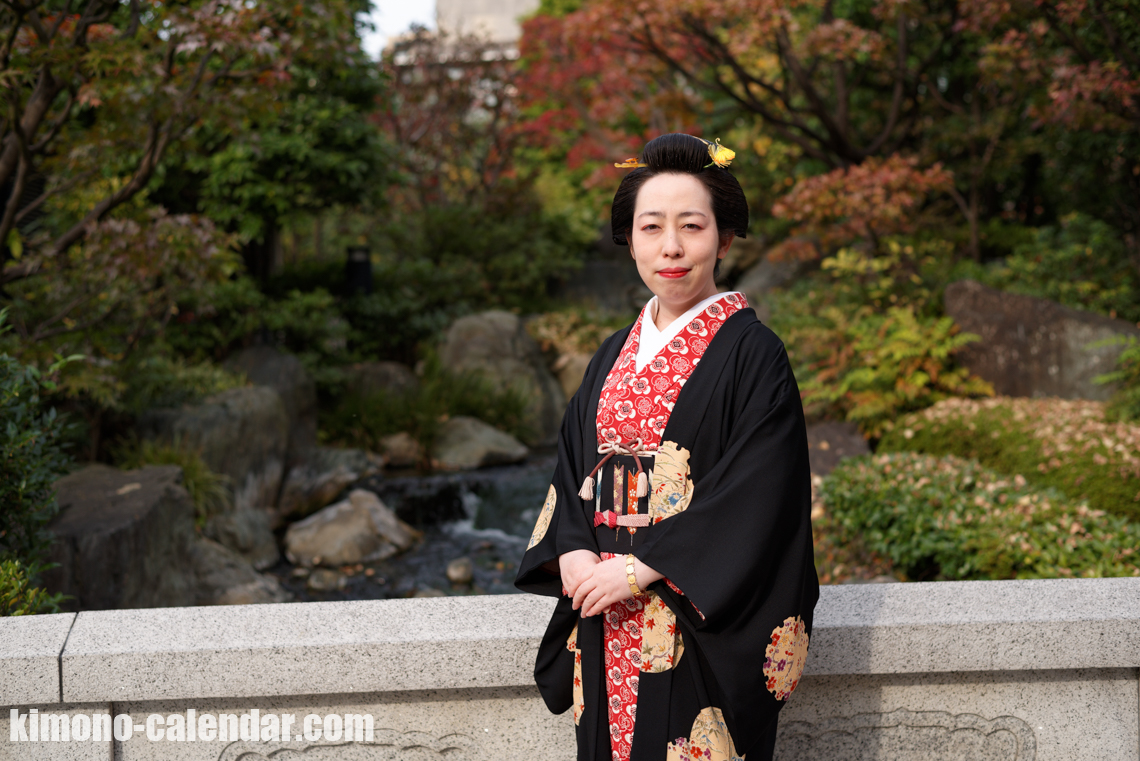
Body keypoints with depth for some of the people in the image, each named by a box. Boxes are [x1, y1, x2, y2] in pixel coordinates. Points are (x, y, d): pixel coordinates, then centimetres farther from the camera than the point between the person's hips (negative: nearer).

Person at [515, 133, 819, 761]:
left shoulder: (752, 354, -7)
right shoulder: (615, 355, 12)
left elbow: (755, 494, -15)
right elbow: (572, 468, 12)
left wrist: (639, 568, -17)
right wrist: (573, 552, -7)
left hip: (704, 632, -5)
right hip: (608, 627, 5)